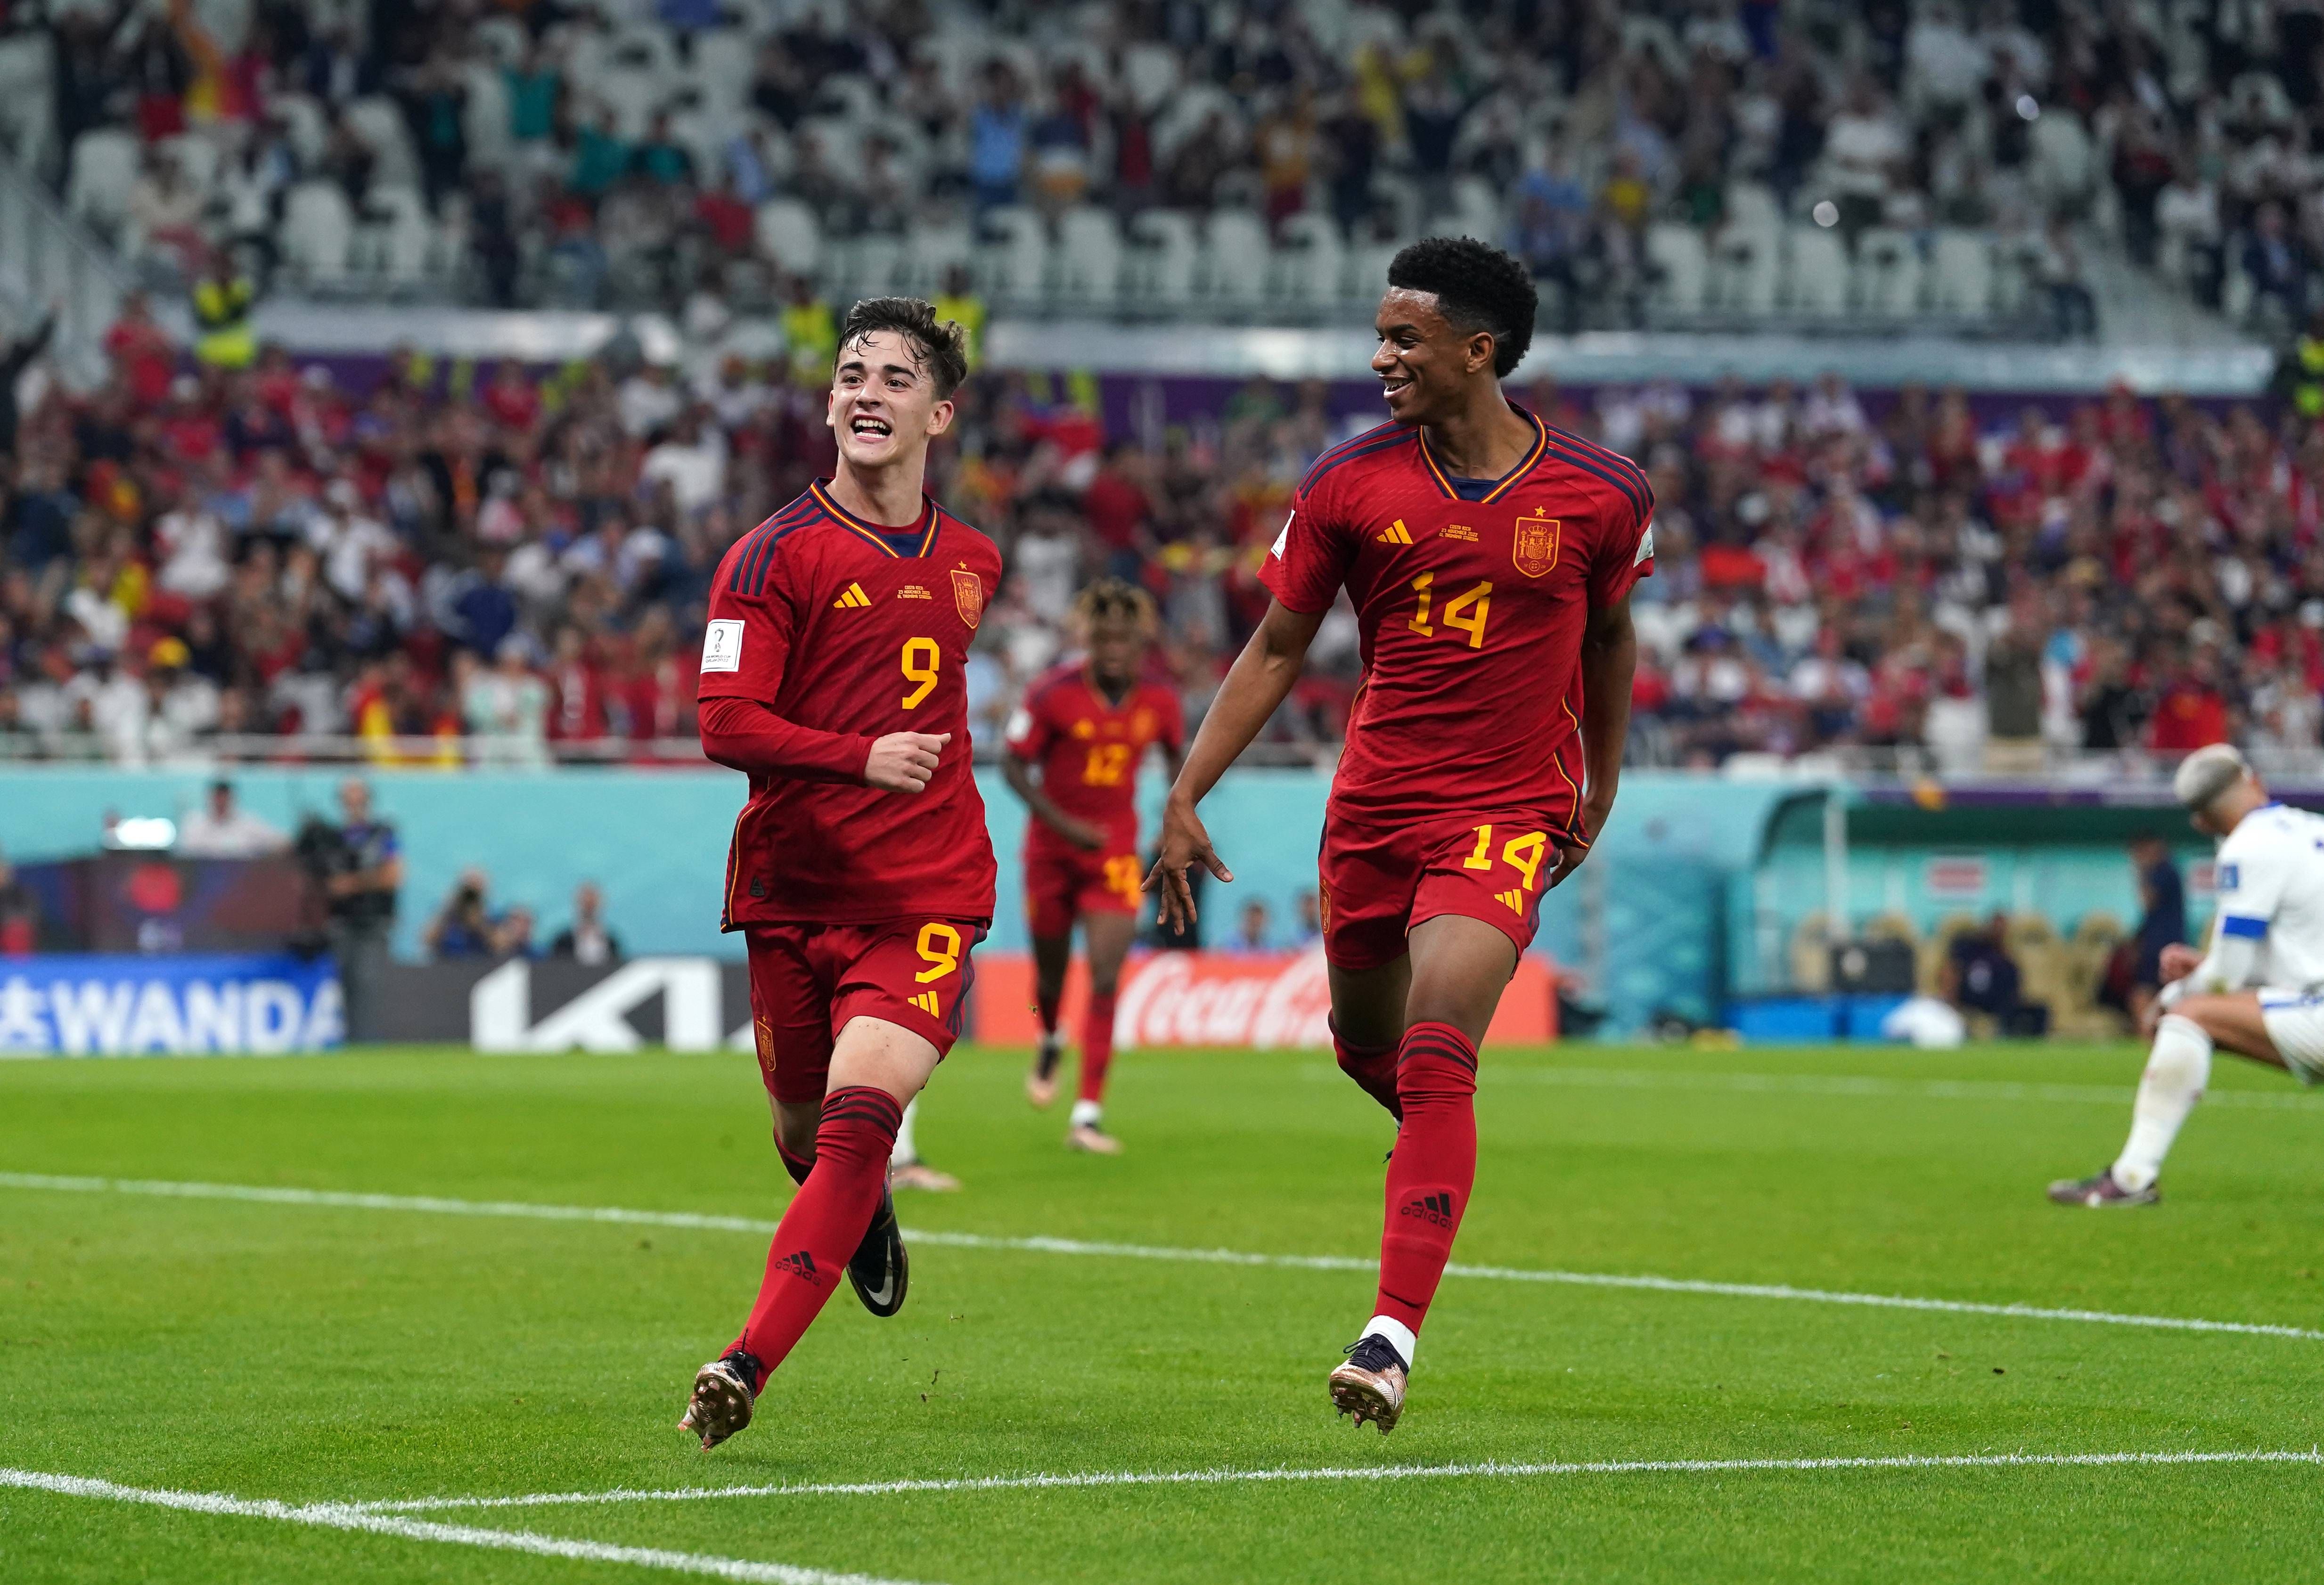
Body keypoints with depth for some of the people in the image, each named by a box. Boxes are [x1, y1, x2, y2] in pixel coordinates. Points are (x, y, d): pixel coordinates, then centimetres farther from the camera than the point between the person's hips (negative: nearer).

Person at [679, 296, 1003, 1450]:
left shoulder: (972, 562, 11)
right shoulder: (777, 555, -4)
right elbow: (726, 724, -14)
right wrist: (863, 757, -26)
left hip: (927, 897, 1)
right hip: (793, 888, -1)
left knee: (861, 1115, -20)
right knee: (803, 1126, 13)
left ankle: (748, 1364, -24)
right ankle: (865, 1217, 50)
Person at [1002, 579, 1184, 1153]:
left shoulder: (1159, 702, -7)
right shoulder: (1053, 694, -15)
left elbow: (1176, 756, 13)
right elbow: (1014, 766, -9)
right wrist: (1063, 823, -20)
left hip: (1116, 852, 0)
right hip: (1053, 847, 0)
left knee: (1106, 980, -13)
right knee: (1051, 970, 14)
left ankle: (1088, 1115, -14)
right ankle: (1050, 1043, 52)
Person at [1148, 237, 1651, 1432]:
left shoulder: (1601, 496, -6)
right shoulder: (1350, 483, -4)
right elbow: (1277, 647, 3)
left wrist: (1602, 791, 21)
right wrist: (1186, 798, -3)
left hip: (1508, 816, -3)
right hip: (1371, 812, 3)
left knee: (1435, 1058, -19)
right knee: (1366, 1046, 16)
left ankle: (1395, 1334, -20)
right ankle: (1440, 1134, 53)